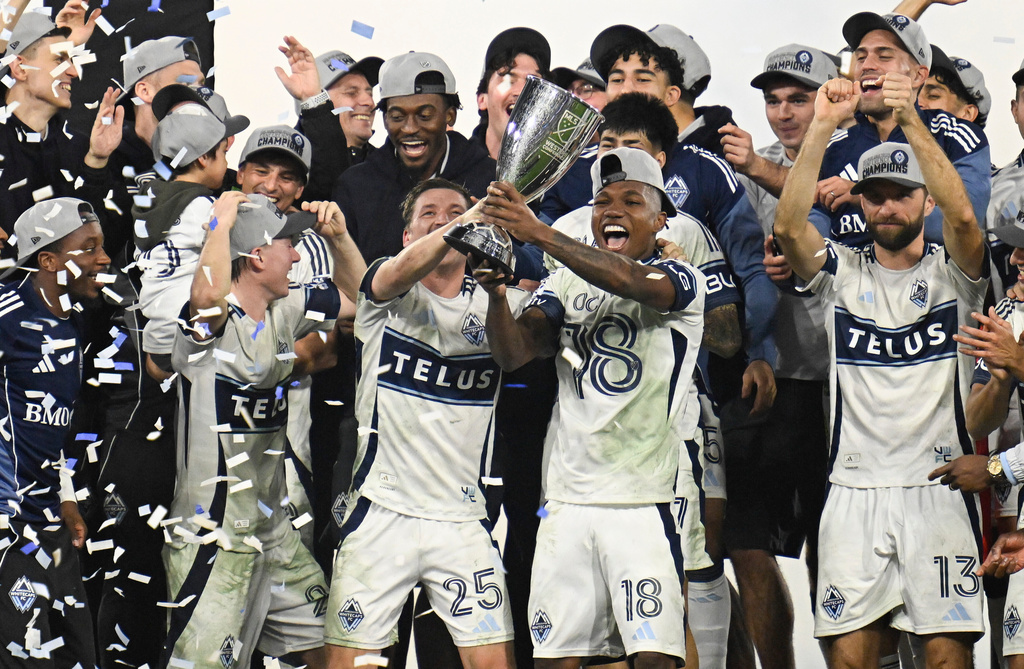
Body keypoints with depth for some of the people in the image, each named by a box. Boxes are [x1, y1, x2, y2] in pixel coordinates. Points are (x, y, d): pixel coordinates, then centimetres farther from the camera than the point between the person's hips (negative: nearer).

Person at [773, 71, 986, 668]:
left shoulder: (951, 274, 6)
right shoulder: (843, 273, 11)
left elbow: (961, 215, -15)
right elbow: (789, 226, -8)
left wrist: (910, 121, -24)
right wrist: (823, 127, -17)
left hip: (939, 486, -2)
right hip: (855, 489, 2)